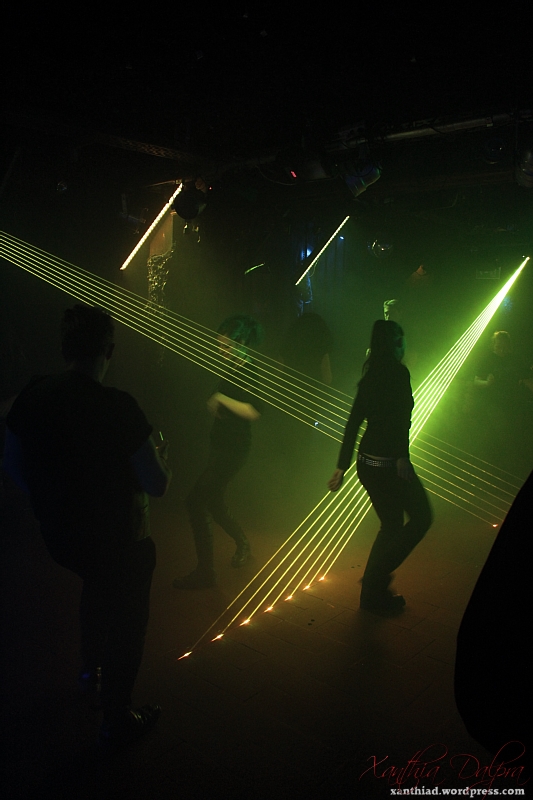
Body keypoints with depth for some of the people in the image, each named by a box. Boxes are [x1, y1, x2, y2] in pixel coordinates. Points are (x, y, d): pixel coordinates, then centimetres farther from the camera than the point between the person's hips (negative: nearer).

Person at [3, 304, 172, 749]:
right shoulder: (118, 407, -28)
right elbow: (156, 485, -23)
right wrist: (163, 461, 0)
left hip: (60, 537, 6)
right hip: (119, 541, -6)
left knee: (97, 584, 36)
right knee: (127, 621, 17)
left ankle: (91, 665, 55)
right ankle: (117, 720, 33)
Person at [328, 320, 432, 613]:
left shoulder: (370, 376, 11)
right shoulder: (399, 373, -11)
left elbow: (353, 423, 13)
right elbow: (400, 418, -24)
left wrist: (342, 466, 16)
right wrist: (402, 456, -22)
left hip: (367, 463, 8)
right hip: (389, 462, -8)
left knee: (391, 525, 19)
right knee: (421, 517, 9)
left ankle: (373, 589, 25)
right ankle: (376, 581, 8)